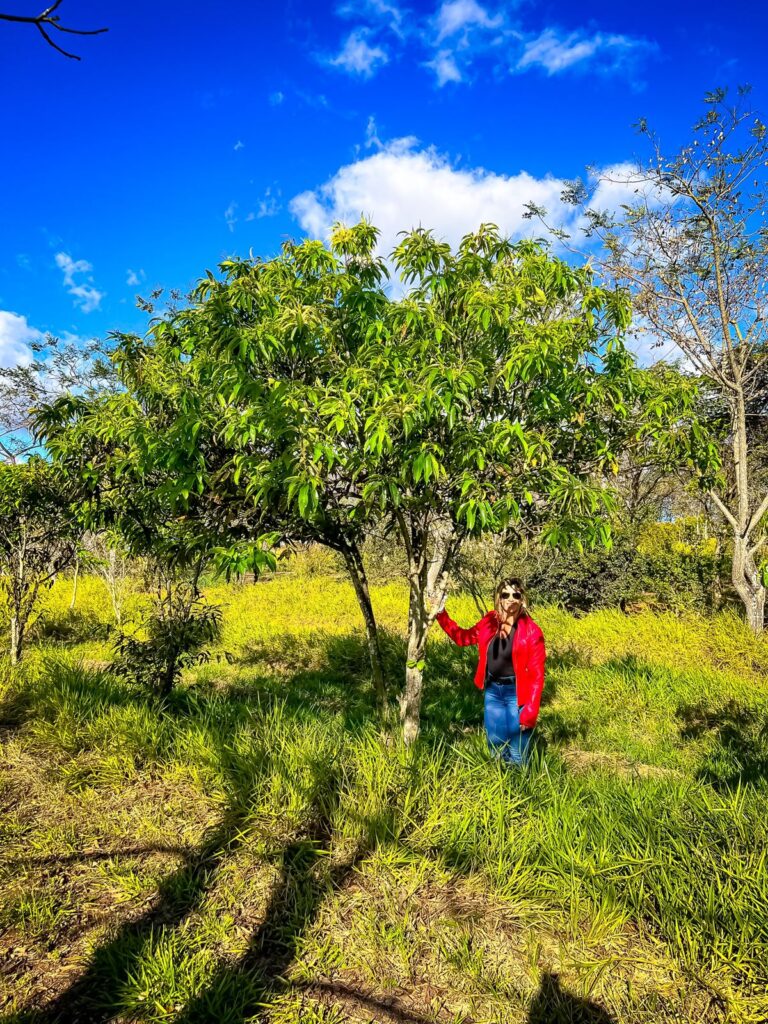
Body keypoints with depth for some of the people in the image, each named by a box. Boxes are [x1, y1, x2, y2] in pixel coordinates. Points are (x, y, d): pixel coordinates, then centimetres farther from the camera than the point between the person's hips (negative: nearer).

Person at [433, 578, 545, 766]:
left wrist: (531, 710, -17)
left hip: (517, 694, -4)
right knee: (495, 747, 16)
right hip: (492, 691, 4)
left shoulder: (531, 632, -14)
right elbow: (462, 637, 13)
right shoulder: (489, 622, -2)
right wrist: (441, 614, 5)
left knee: (517, 754, 5)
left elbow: (537, 675, -13)